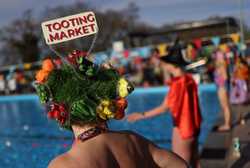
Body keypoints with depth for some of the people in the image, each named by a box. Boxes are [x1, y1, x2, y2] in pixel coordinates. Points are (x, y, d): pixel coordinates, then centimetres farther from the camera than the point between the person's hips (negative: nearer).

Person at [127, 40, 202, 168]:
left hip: (182, 130, -8)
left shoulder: (177, 83, -20)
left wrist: (141, 115, -18)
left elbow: (164, 108, -21)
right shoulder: (190, 79, 2)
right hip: (193, 127, 8)